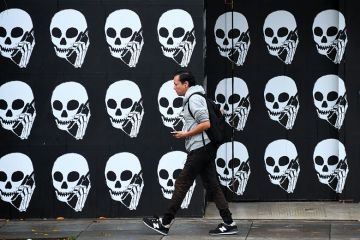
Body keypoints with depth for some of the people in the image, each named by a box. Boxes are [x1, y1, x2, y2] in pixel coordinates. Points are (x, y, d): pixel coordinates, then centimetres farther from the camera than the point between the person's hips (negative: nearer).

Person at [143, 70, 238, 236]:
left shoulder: (193, 99, -13)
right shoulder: (200, 96, 18)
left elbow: (206, 124, -21)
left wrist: (186, 134, -12)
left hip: (200, 148, -10)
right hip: (206, 147, 10)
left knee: (182, 184, -4)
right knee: (212, 185, 7)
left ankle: (165, 223, 0)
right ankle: (228, 224, 3)